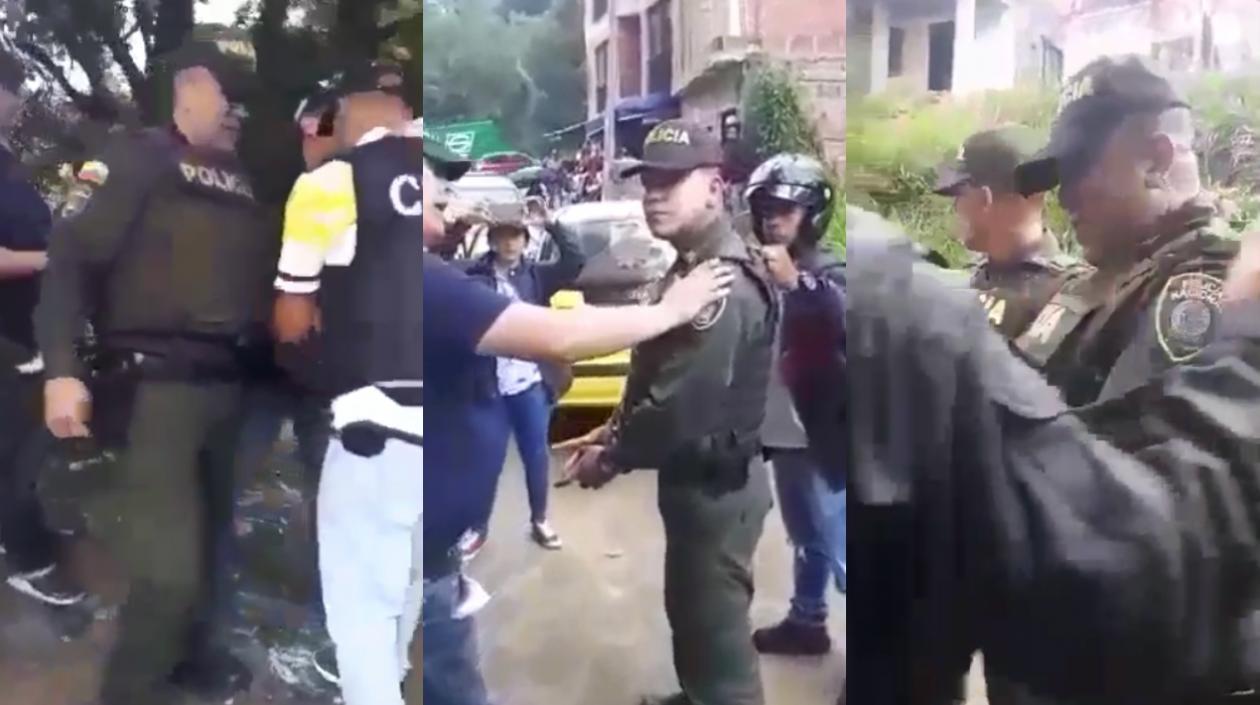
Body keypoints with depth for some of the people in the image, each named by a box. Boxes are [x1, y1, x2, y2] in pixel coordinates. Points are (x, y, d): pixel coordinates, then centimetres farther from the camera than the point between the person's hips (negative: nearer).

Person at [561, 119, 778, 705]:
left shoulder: (725, 285, -26)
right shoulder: (692, 268, 9)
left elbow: (682, 404, -29)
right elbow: (654, 375, 16)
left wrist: (611, 457, -15)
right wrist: (615, 431, 7)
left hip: (716, 485, -10)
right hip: (693, 476, 10)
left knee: (717, 622, 5)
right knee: (689, 607, 26)